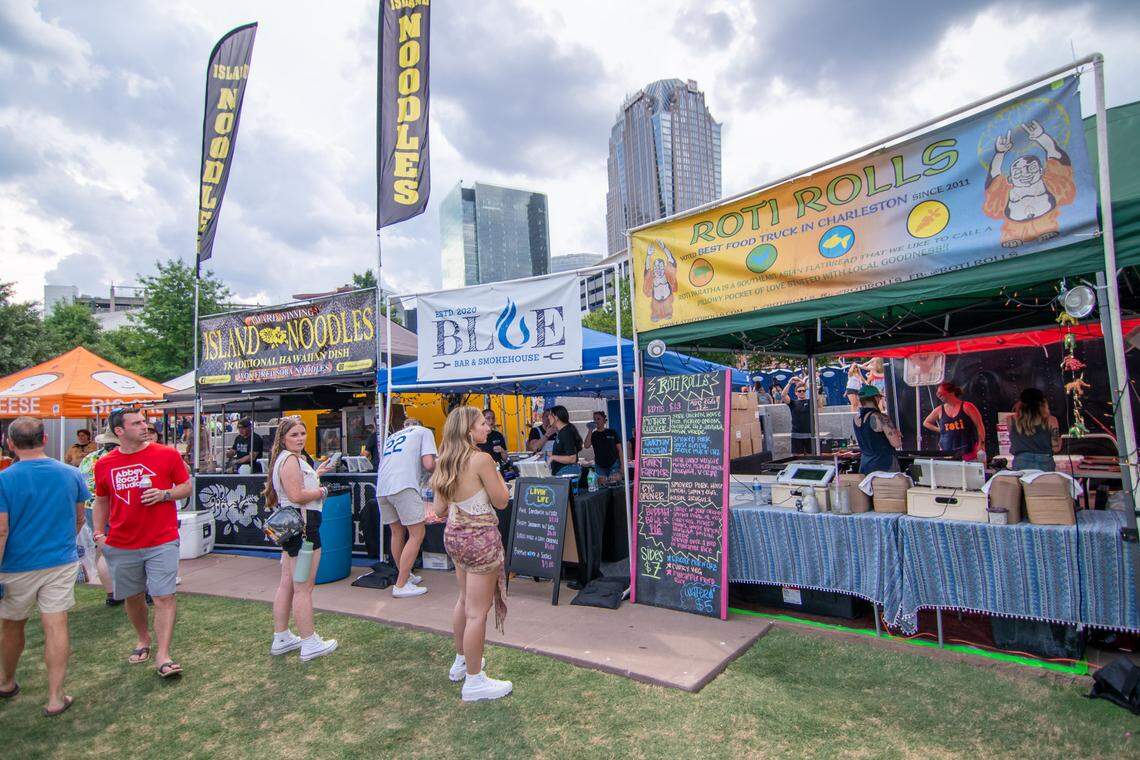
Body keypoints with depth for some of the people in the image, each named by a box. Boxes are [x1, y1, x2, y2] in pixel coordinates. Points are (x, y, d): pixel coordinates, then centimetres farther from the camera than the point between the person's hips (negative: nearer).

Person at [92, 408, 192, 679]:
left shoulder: (167, 454, -5)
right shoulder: (104, 464, 4)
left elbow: (186, 486, 3)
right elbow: (101, 501, 15)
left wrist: (165, 494, -16)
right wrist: (98, 533, 5)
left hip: (161, 542, -3)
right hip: (121, 545, 3)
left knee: (164, 597, -6)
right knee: (133, 597, 17)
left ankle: (163, 655, 1)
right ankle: (143, 639, 40)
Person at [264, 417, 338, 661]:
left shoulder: (289, 458, 16)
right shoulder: (290, 460, -16)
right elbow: (297, 495, -25)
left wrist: (315, 474, 26)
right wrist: (321, 492, -11)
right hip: (302, 525, -11)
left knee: (287, 584, 18)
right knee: (304, 588, -3)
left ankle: (281, 638, 29)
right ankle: (310, 645, 6)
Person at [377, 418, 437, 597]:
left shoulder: (392, 436, 31)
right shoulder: (424, 432, 13)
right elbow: (428, 464, -1)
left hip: (381, 488, 7)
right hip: (404, 487, -7)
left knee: (397, 533, 20)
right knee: (417, 535, 2)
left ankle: (405, 576, 34)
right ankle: (401, 586, 3)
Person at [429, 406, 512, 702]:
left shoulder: (446, 463, 4)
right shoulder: (482, 459, -19)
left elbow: (439, 509, 8)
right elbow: (501, 501, -11)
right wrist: (497, 474, 3)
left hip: (454, 536, 9)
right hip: (481, 538, -9)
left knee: (464, 600, 25)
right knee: (477, 612, 3)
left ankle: (461, 662, 42)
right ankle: (474, 681, 15)